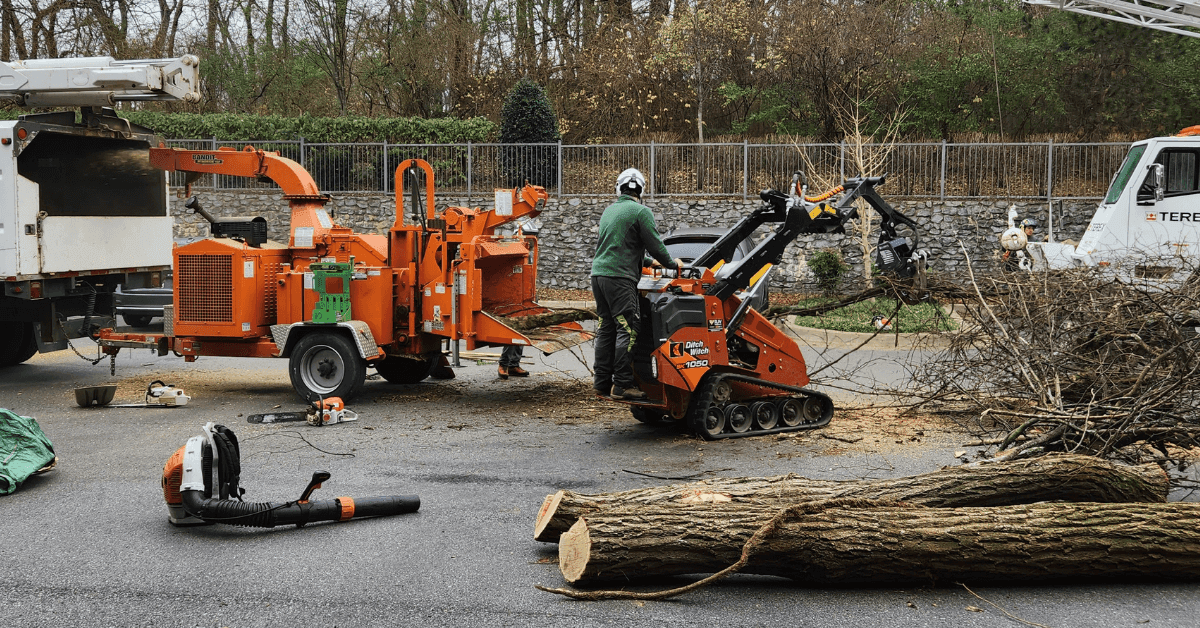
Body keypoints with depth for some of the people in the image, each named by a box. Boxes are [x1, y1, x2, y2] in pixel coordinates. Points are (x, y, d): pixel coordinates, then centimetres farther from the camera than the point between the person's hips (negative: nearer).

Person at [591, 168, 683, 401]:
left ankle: (602, 381, 13)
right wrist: (672, 263, 14)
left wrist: (646, 261, 39)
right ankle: (622, 384, -10)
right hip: (619, 277, -8)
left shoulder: (608, 210, 19)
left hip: (598, 274, 8)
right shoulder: (641, 211, -4)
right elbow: (655, 245, -5)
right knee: (627, 330, -7)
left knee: (606, 328, 12)